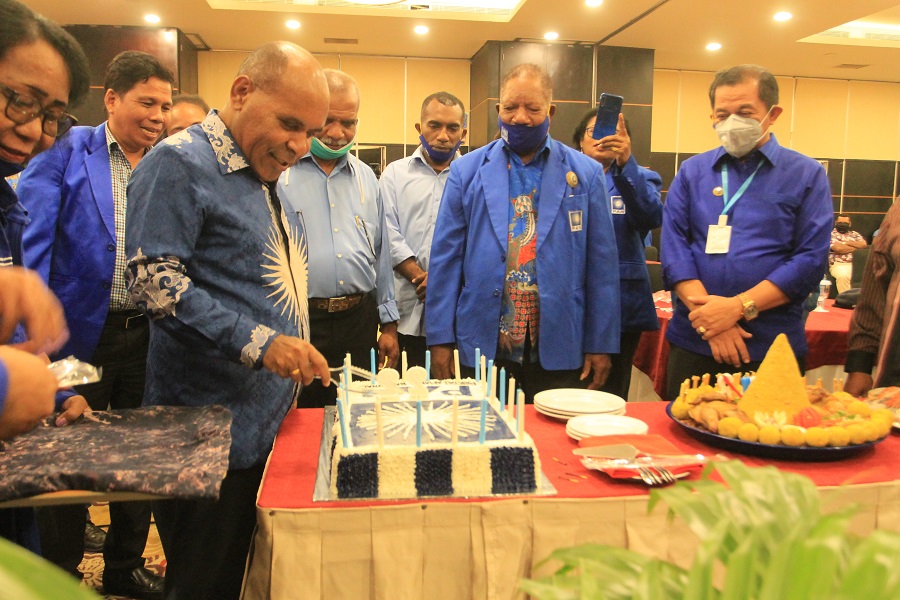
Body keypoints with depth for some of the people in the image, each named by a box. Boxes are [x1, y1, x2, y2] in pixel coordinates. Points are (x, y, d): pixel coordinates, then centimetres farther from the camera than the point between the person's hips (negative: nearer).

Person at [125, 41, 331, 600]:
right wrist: (258, 344, -25)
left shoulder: (264, 175, 15)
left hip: (269, 423, 8)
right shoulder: (179, 163, -12)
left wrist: (294, 354, 19)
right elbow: (154, 281, -21)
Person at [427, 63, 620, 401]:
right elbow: (446, 257, 3)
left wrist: (601, 345, 2)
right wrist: (440, 338, -1)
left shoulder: (585, 174, 4)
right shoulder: (466, 171, 4)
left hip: (559, 349, 0)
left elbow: (601, 265, 3)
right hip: (484, 345, 0)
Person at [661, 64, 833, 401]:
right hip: (693, 342, 2)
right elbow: (673, 246, -2)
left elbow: (811, 258, -6)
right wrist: (708, 315, -14)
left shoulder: (806, 175, 4)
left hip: (772, 348, -1)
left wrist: (739, 307, -16)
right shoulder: (692, 172, 9)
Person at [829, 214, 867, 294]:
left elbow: (864, 244, 8)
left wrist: (846, 243, 2)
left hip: (855, 264, 4)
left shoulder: (854, 234, 26)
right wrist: (856, 247, 6)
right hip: (838, 264, -4)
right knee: (843, 276, -38)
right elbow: (838, 249, -6)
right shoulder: (831, 234, 11)